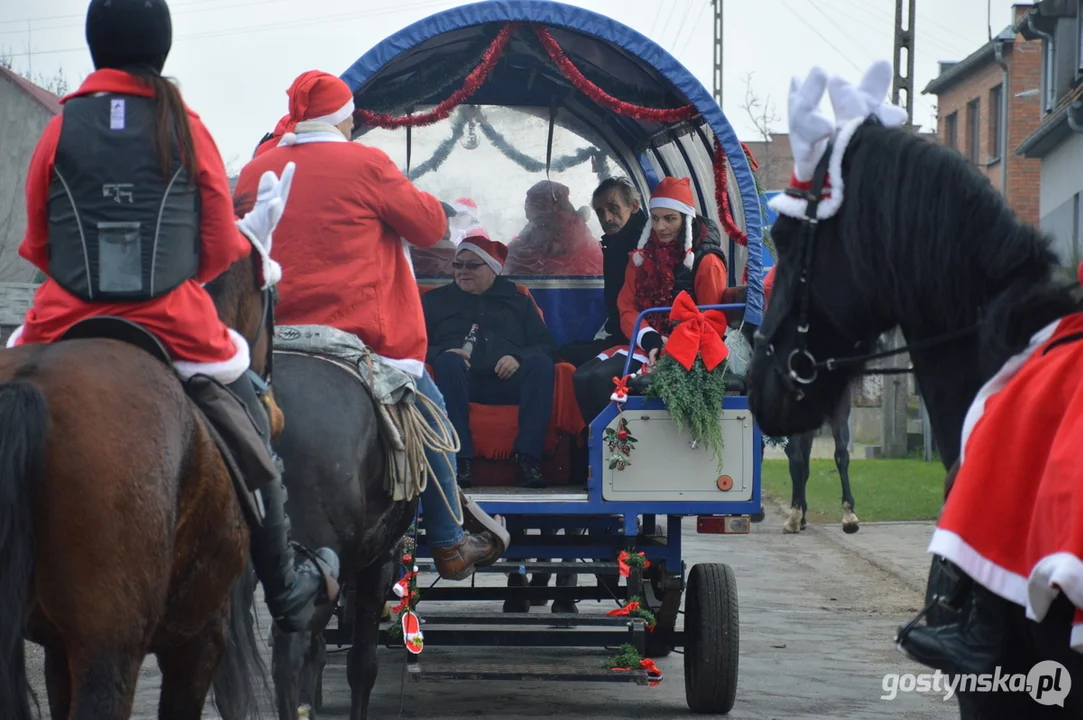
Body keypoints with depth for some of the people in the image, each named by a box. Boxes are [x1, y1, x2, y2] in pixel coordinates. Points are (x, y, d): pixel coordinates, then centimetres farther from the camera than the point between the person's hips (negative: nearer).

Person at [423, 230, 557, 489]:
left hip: (508, 381, 1)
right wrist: (441, 354, -11)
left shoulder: (518, 302, 27)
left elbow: (546, 346, 13)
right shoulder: (436, 300, 25)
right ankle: (461, 458, -43)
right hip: (460, 381, -1)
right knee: (448, 361, -34)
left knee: (541, 363, -28)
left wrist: (519, 358, -9)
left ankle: (528, 457, -37)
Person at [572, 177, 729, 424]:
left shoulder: (705, 262, -5)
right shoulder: (642, 255, 13)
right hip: (644, 345, 7)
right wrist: (651, 340, -12)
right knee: (583, 377, -19)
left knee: (605, 378, -28)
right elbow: (627, 309, 9)